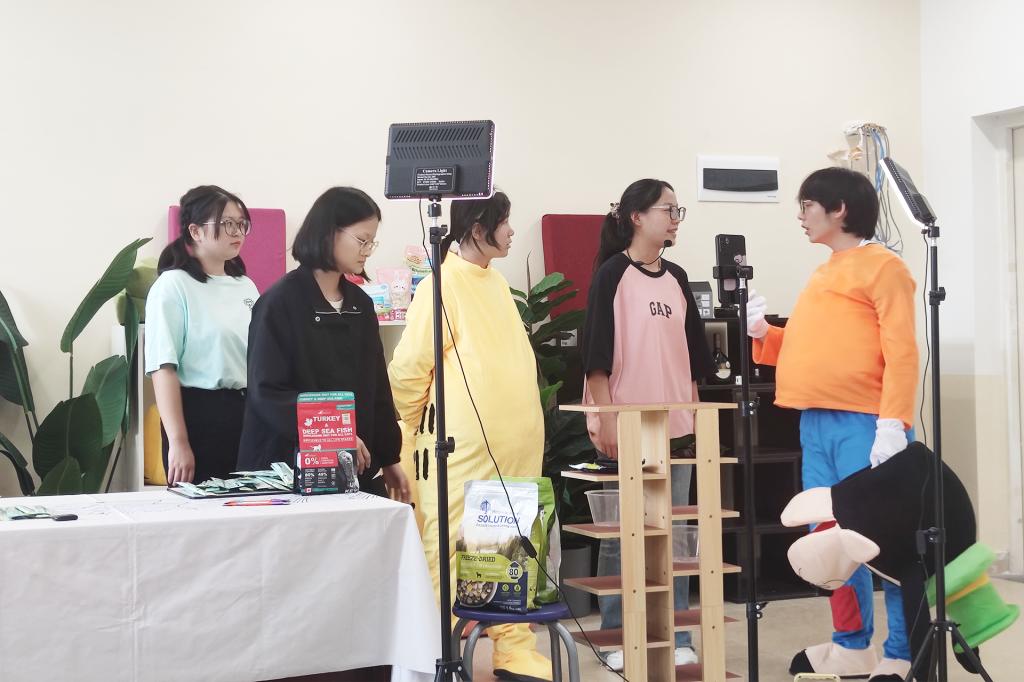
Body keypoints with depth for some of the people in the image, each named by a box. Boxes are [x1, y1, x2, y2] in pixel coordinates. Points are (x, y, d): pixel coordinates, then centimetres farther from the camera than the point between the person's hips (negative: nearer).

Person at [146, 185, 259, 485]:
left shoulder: (246, 286, 13)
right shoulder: (173, 287, -7)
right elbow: (163, 369, -13)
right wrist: (178, 442, -19)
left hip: (248, 413, 6)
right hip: (200, 415, -6)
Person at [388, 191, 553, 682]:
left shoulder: (496, 283, 14)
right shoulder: (442, 287, -11)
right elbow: (408, 369, -10)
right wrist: (423, 430, 0)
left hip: (513, 450, 8)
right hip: (462, 449, -8)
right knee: (452, 556, -1)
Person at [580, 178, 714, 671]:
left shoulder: (676, 278, 13)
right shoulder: (612, 274, -4)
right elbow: (596, 352, -8)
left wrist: (696, 415, 14)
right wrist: (607, 420, -13)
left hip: (675, 427, 6)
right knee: (621, 535, 1)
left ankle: (675, 637, 15)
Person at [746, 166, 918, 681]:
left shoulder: (881, 266, -4)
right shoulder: (821, 276, 20)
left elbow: (900, 350, -12)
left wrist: (893, 422, -21)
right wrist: (763, 334, 7)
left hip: (865, 424, -9)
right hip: (816, 423, 9)